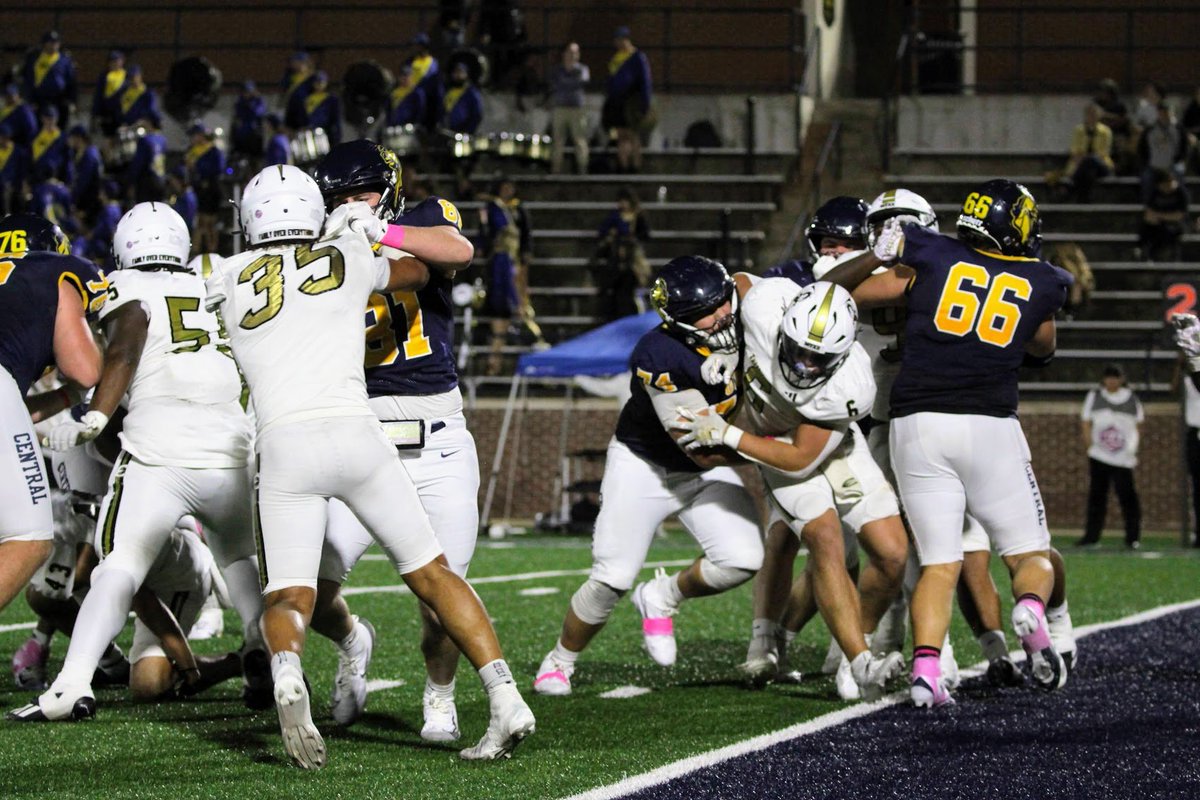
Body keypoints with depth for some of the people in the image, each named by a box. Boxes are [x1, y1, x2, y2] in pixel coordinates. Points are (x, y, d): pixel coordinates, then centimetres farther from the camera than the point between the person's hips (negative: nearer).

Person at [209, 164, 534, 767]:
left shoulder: (228, 282, 13)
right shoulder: (347, 260, 14)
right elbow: (417, 273, 35)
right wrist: (372, 232, 51)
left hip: (283, 446, -1)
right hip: (356, 434, 1)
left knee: (288, 598, 3)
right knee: (432, 574, 12)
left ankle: (286, 675, -31)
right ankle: (505, 699, 0)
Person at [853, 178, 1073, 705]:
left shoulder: (931, 260, 5)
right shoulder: (1040, 285, 10)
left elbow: (852, 297, 12)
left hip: (916, 425, 1)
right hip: (989, 425, -1)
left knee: (939, 563, 6)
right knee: (1030, 553, 10)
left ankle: (925, 667, -16)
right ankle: (1031, 609, -24)